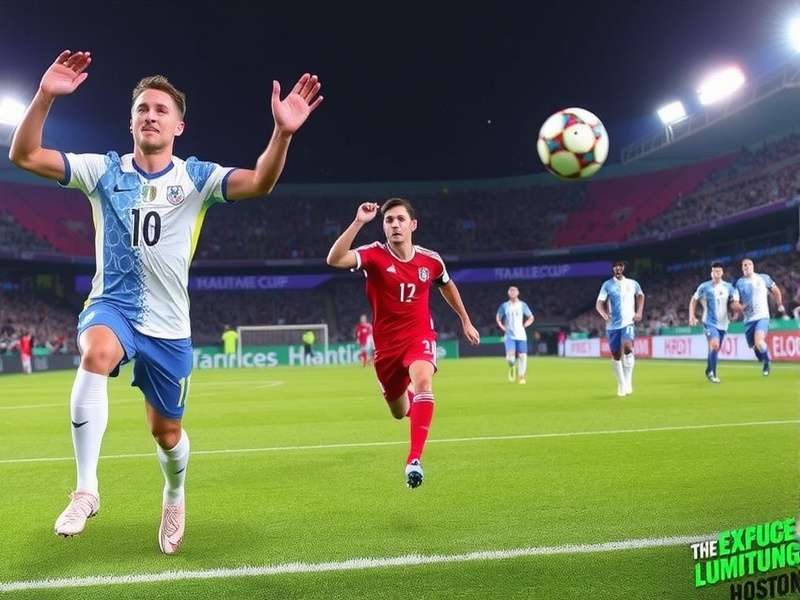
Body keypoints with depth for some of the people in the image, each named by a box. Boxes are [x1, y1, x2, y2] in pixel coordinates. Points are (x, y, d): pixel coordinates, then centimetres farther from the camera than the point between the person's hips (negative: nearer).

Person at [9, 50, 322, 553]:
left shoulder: (196, 176, -3)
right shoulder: (104, 171, 0)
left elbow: (258, 183, -20)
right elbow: (24, 156, -10)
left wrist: (283, 132, -38)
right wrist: (45, 97, -25)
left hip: (168, 324, 1)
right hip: (111, 305, 0)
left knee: (166, 432, 8)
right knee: (97, 353, -37)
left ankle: (175, 497, 43)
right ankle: (86, 489, -25)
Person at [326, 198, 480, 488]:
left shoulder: (431, 260, -4)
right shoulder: (374, 255, -13)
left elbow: (447, 286, 19)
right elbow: (334, 260, -32)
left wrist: (465, 320, 25)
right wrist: (358, 222, -38)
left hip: (419, 337, 0)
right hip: (386, 343, 1)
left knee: (423, 380, -33)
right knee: (400, 412, 16)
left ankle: (414, 460, -34)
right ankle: (410, 397, 57)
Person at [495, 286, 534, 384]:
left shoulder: (522, 305, 5)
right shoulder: (504, 305, 4)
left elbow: (531, 318, 14)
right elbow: (498, 318, 15)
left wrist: (524, 325, 0)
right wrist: (503, 328, 1)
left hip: (521, 335, 1)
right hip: (509, 335, -1)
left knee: (522, 356, -5)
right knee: (510, 357, -17)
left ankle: (521, 376, 12)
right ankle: (512, 367, 17)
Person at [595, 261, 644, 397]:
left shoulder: (633, 284, 7)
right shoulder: (607, 285, 2)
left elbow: (640, 296, 26)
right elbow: (599, 303, -4)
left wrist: (639, 312, 12)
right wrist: (604, 314, -25)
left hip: (628, 322, -1)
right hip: (612, 324, 1)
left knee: (627, 348, -25)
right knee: (616, 356, 5)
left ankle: (628, 381, -12)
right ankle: (621, 385, 21)